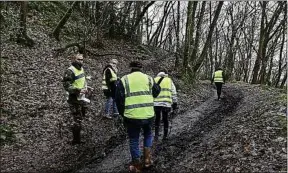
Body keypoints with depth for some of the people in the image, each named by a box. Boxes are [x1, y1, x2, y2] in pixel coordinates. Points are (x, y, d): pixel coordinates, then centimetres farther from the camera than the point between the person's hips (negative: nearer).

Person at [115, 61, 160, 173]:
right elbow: (156, 92, 18)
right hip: (148, 115, 2)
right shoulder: (149, 78, 6)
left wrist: (123, 113, 13)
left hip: (132, 116, -2)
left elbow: (119, 99, 0)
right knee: (148, 134, 28)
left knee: (134, 140, 13)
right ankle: (147, 159, 24)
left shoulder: (124, 80, 1)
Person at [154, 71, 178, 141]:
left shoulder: (154, 80, 10)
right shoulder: (169, 81, 12)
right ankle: (165, 136, 20)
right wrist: (174, 104, 12)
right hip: (166, 104, 0)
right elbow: (174, 93, 9)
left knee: (157, 118, 16)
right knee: (165, 119, 13)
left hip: (156, 103, 0)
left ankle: (156, 134, 12)